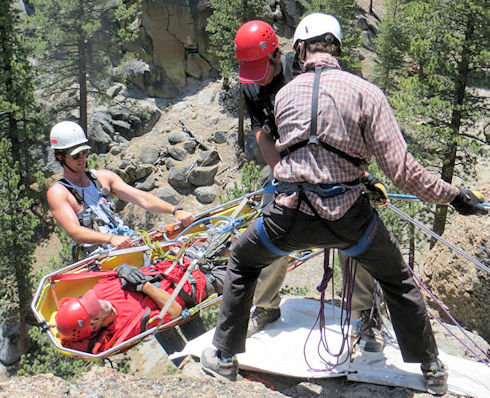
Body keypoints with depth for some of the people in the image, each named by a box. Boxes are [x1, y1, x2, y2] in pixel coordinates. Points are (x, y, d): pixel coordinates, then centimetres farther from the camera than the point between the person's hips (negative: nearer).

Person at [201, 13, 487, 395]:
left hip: (290, 215, 1)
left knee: (242, 264, 30)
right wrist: (454, 195, 5)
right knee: (398, 280, 26)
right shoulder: (365, 91, -2)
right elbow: (402, 170, -7)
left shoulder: (284, 94, 8)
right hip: (347, 216, -1)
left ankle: (224, 356, 35)